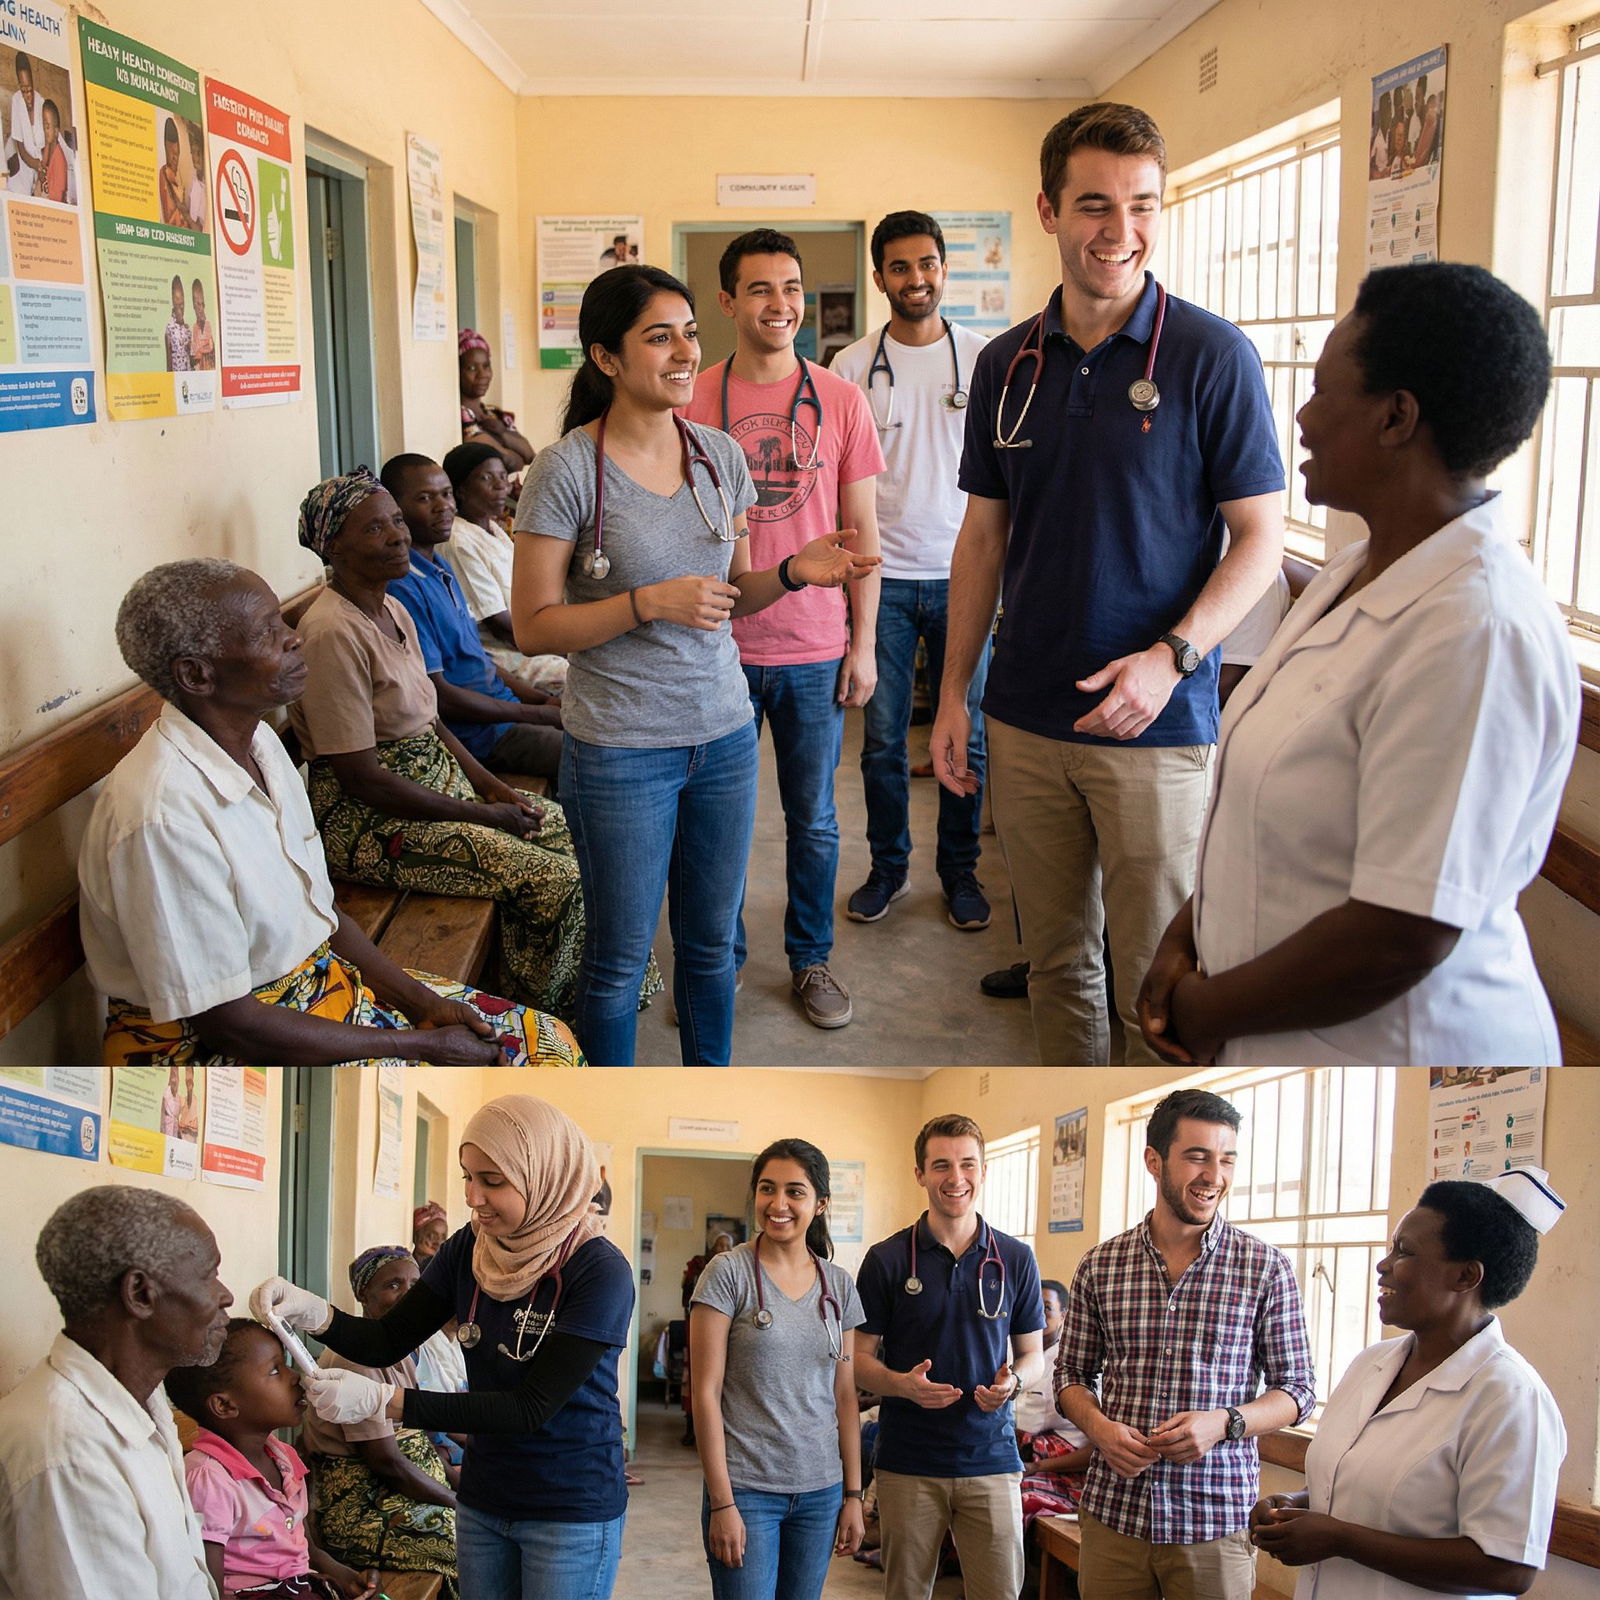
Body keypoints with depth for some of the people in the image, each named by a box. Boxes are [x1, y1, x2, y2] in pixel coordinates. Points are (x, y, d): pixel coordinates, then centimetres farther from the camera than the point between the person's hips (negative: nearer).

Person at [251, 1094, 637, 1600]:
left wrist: (382, 1400, -29)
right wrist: (312, 1312, -19)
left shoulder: (600, 1271, -22)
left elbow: (531, 1408, -24)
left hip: (573, 1511, -5)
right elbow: (387, 1341, 2)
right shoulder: (468, 1249, -4)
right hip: (483, 1500, 5)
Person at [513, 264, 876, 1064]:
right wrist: (649, 604, -22)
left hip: (724, 734, 5)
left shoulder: (720, 455, 4)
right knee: (619, 958, 9)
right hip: (621, 750, -5)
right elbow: (533, 627, -11)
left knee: (710, 941, 17)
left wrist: (791, 574, -7)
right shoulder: (569, 469, -12)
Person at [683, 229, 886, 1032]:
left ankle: (811, 958, 29)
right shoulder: (692, 401, -1)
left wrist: (863, 644, 0)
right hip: (719, 648, 0)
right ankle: (718, 960, 28)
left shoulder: (840, 400, 0)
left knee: (814, 821, 11)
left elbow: (861, 533, 3)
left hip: (815, 650, 1)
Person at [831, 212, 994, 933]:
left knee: (965, 733, 7)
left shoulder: (984, 358, 3)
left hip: (962, 575, 0)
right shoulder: (851, 367, 2)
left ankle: (960, 870, 23)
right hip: (882, 576, 0)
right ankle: (887, 866, 22)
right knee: (882, 738, 6)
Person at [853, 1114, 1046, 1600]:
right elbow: (860, 1357, 1)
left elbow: (1033, 1353, 11)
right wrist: (901, 1384, -19)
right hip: (908, 1463, -1)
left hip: (991, 1456, 1)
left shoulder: (1016, 1259, 3)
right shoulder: (887, 1259, -2)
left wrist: (1013, 1381, -12)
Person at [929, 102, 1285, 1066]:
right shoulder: (1008, 365, 6)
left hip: (1158, 728, -4)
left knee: (1156, 984, 3)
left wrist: (1170, 657, -21)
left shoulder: (1212, 356, -7)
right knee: (1058, 960, 16)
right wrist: (955, 693, 7)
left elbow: (1262, 539, -7)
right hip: (1026, 722, 4)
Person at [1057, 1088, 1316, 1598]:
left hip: (1216, 1520, -2)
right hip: (1112, 1513, 2)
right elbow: (1072, 1373, 11)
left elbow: (1297, 1389, 1)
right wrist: (1099, 1426, -10)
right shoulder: (1099, 1267, 3)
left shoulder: (1266, 1269, -3)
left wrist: (1224, 1422, -16)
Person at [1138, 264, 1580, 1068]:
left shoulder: (1476, 633, -26)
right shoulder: (1356, 570, 4)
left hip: (1377, 1041, -8)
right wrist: (1188, 928, 0)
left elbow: (1399, 940, -27)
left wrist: (1209, 1010, -14)